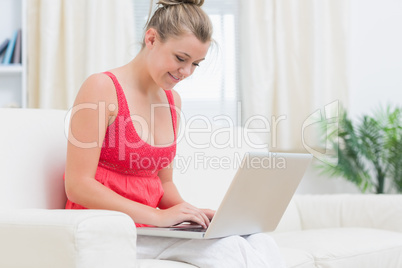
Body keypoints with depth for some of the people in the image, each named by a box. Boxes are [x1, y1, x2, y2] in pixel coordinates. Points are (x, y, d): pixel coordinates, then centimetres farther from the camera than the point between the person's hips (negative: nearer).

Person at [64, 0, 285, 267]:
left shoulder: (172, 100, 14)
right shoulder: (102, 88, -9)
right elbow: (78, 186, -15)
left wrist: (188, 212, -2)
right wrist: (157, 216, -20)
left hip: (148, 227, 7)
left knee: (261, 242, -19)